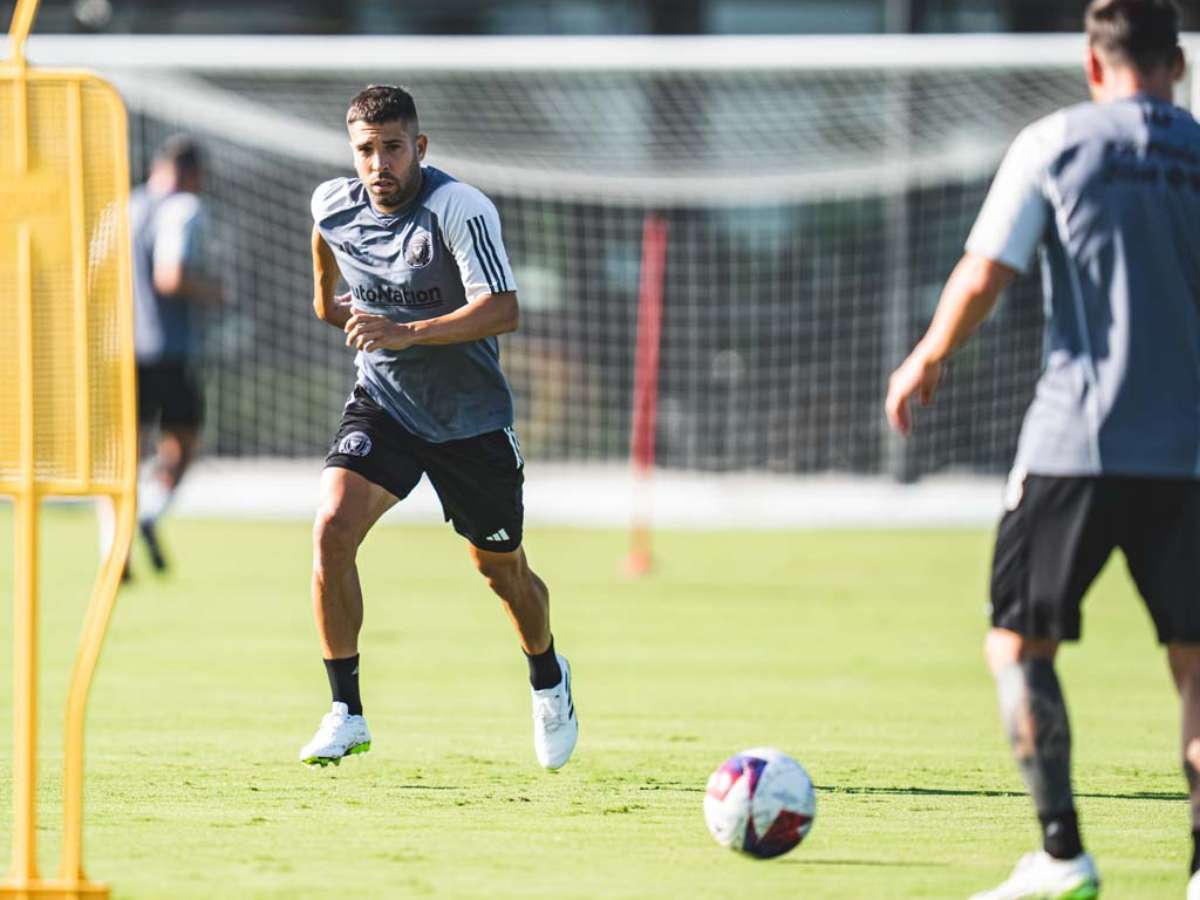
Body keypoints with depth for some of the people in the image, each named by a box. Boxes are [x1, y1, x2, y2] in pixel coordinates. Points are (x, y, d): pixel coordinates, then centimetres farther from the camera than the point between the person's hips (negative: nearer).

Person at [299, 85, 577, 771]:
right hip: (383, 401, 3)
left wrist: (407, 333, -43)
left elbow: (502, 310, -34)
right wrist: (327, 296, 28)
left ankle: (549, 680, 44)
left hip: (472, 416, -3)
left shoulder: (462, 210, -23)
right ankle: (346, 714, -13)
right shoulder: (333, 206, -7)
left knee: (501, 568, 11)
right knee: (332, 529, -21)